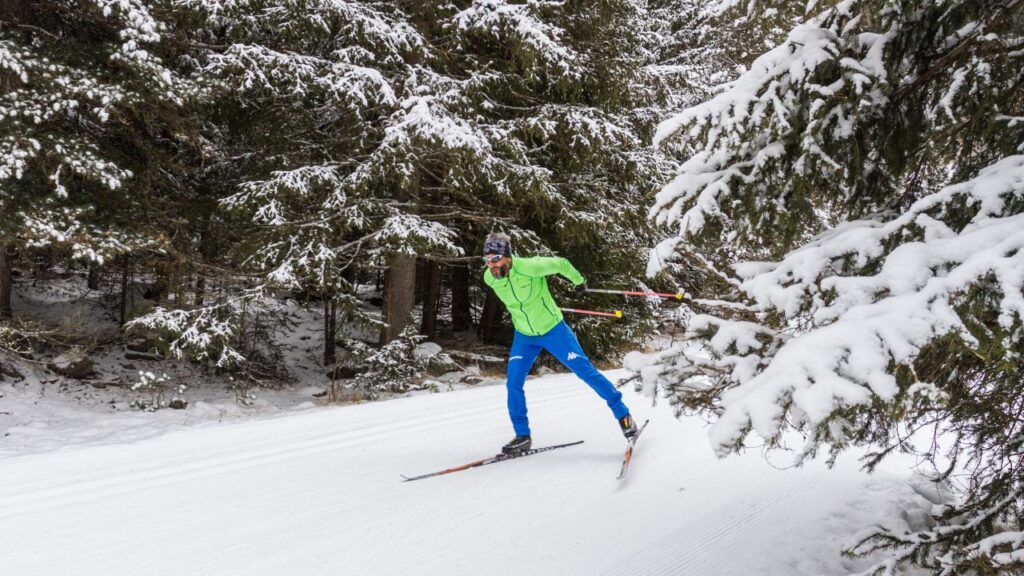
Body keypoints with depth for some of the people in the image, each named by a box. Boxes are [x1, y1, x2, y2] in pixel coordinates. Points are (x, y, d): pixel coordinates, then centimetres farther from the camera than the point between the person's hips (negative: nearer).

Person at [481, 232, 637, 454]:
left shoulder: (529, 267, -30)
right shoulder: (489, 279, -15)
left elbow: (561, 264, -13)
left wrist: (579, 282, 4)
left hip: (553, 330, -4)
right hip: (524, 337, 4)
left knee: (585, 371, -3)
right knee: (513, 384, -5)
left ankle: (622, 413, 10)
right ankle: (522, 436, 11)